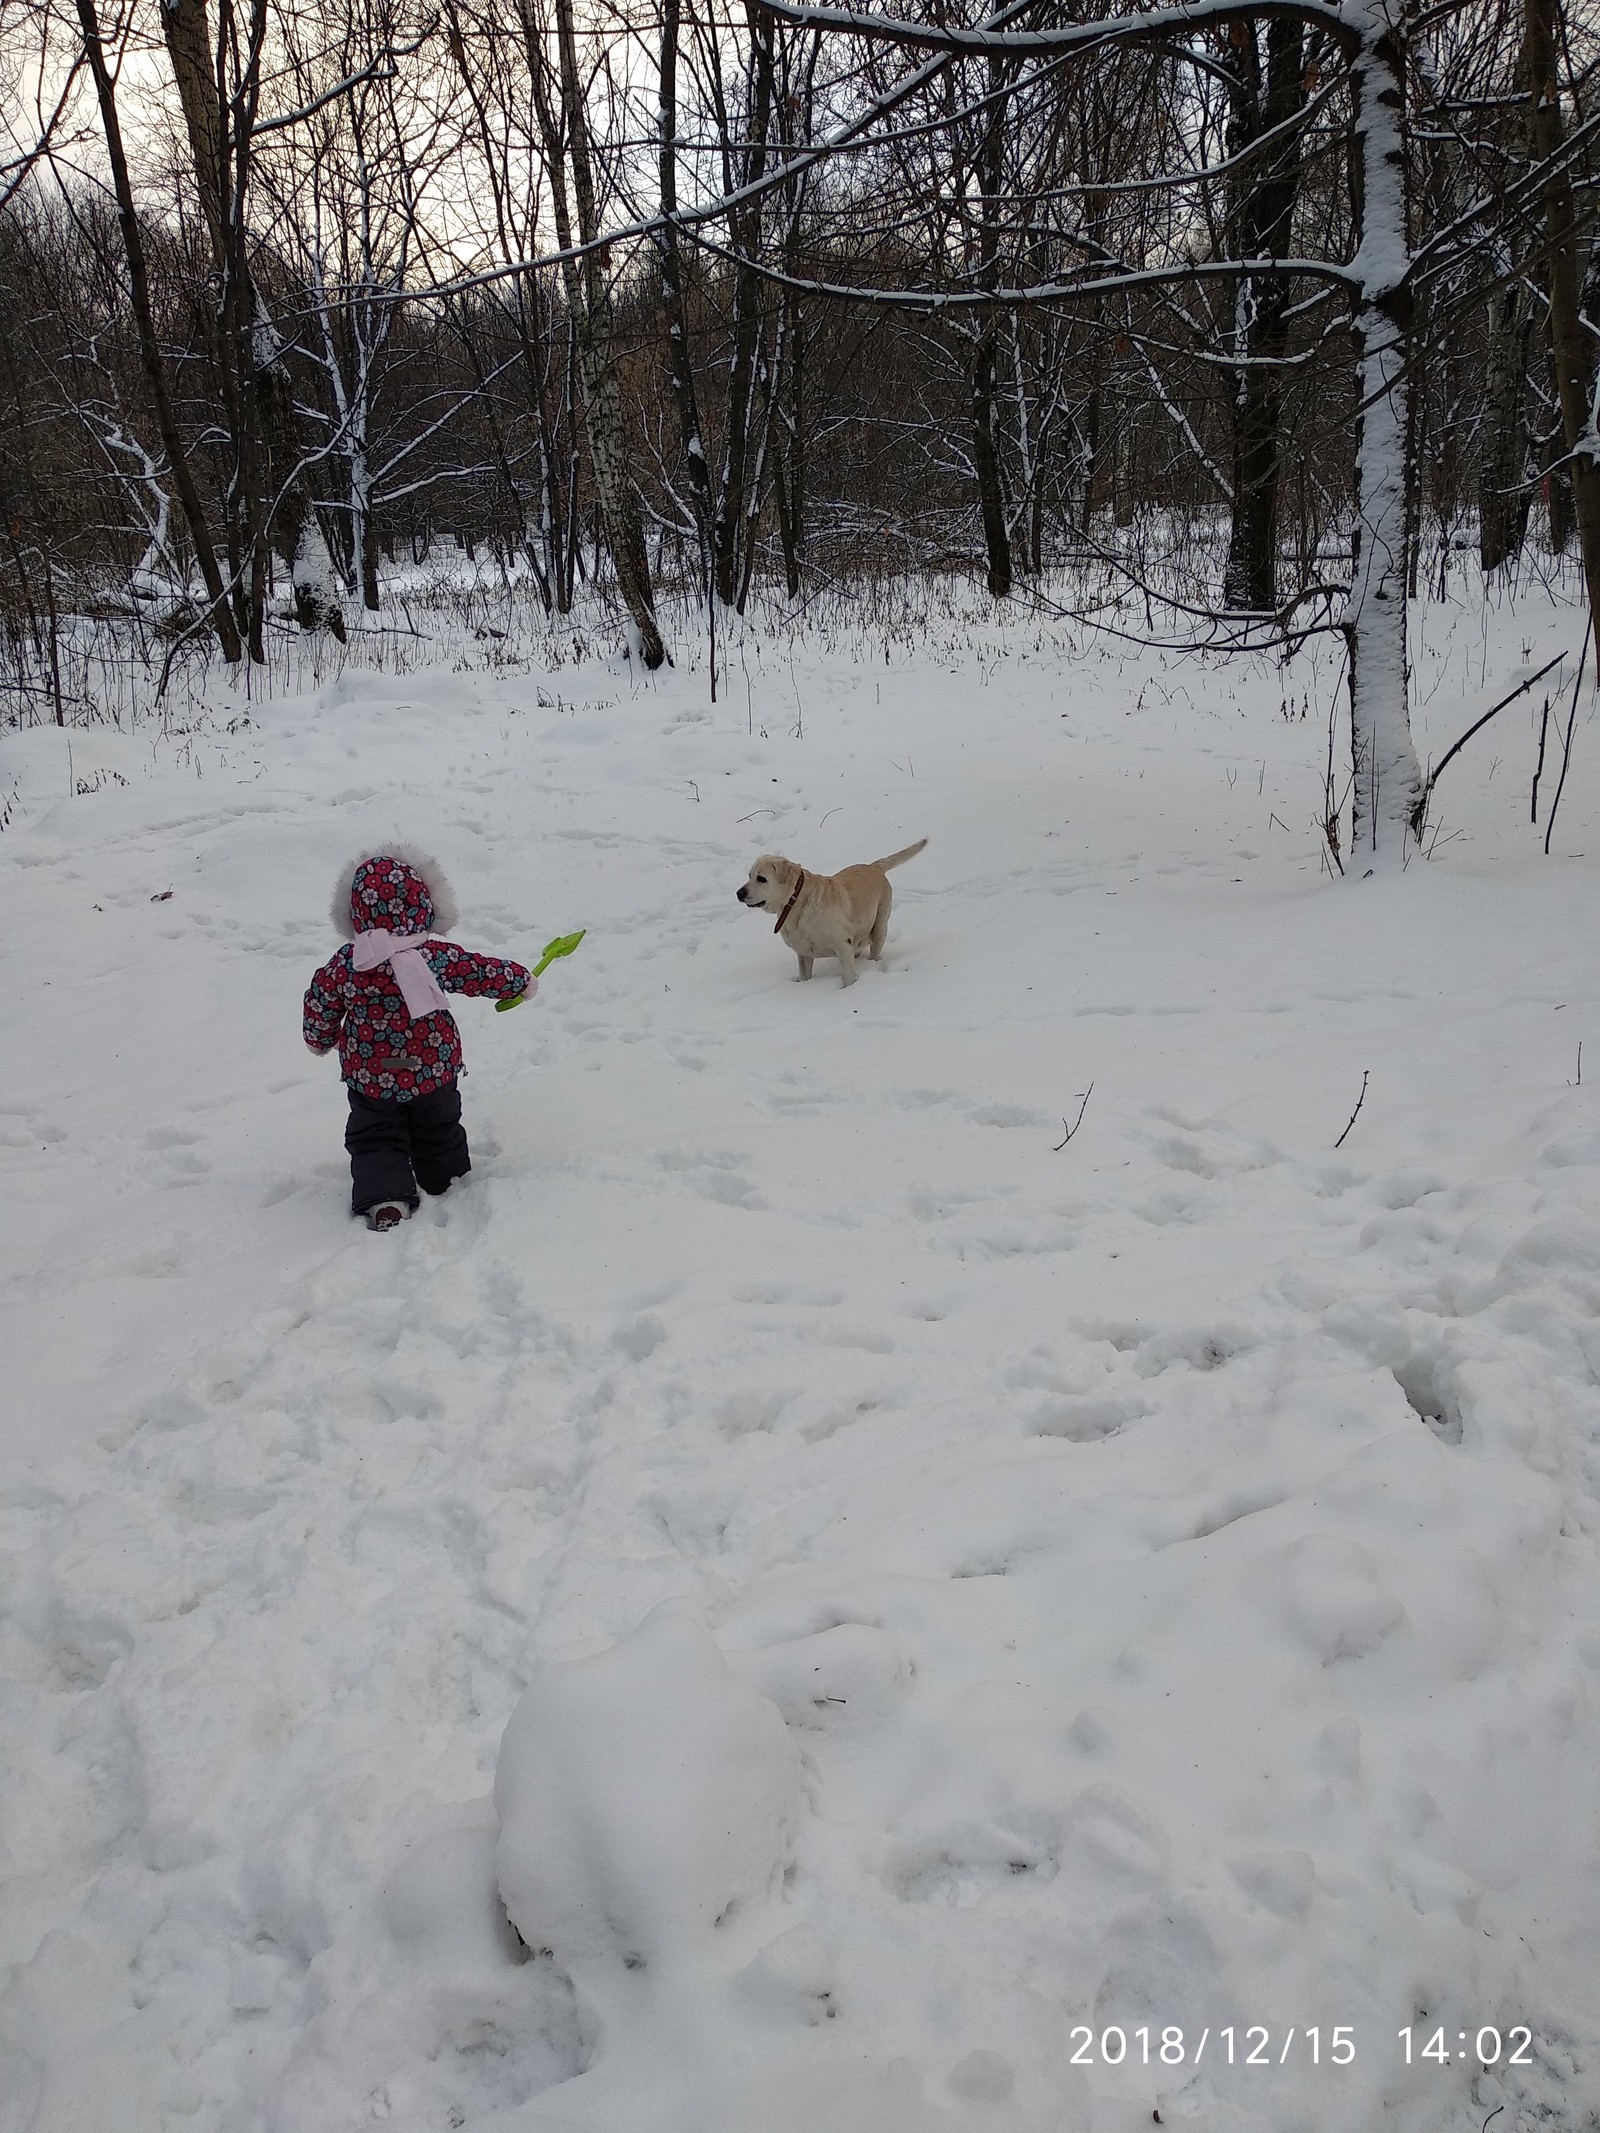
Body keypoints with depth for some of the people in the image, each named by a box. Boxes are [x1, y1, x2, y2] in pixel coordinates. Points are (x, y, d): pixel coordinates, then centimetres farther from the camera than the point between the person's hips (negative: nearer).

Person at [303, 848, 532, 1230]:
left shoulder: (344, 965, -13)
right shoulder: (438, 958, -17)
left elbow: (319, 1005, -1)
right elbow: (483, 974, -7)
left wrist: (321, 1040, 19)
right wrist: (521, 980, 12)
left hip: (369, 1076, 0)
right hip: (433, 1070, 1)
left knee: (374, 1140, 14)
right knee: (439, 1131, 25)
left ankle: (383, 1196, -3)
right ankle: (445, 1178, 41)